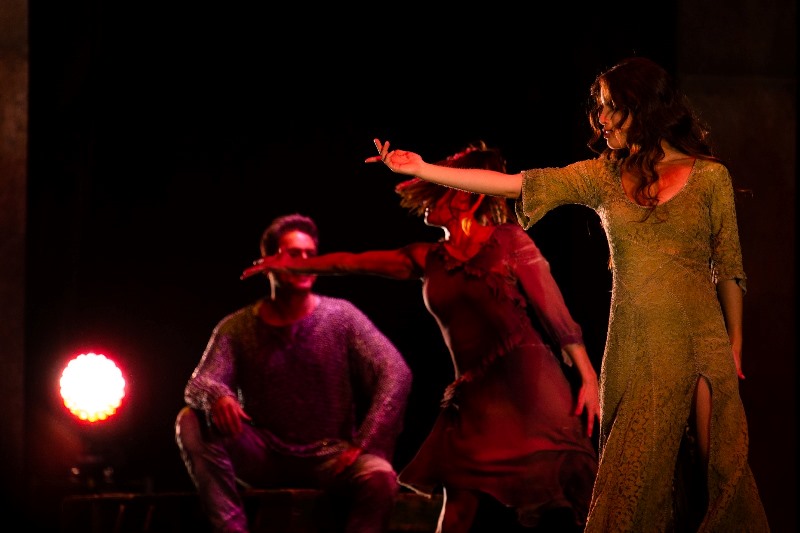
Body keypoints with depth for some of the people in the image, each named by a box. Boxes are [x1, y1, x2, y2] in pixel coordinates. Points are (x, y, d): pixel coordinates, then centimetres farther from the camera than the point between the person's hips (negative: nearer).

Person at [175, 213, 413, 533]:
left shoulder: (341, 316, -2)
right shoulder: (236, 328, 1)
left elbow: (395, 374, -10)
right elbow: (198, 385, -11)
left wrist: (365, 446, -20)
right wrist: (215, 395, -37)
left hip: (330, 459, -2)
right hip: (264, 459, 2)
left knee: (380, 477, -34)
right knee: (192, 422, -23)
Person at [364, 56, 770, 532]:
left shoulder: (709, 176, 1)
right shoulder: (605, 175, 7)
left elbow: (729, 268, 6)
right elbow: (512, 184, 3)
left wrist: (735, 346, 5)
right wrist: (421, 168, -2)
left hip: (701, 343, -2)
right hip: (634, 345, 3)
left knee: (716, 466, -6)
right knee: (635, 472, 1)